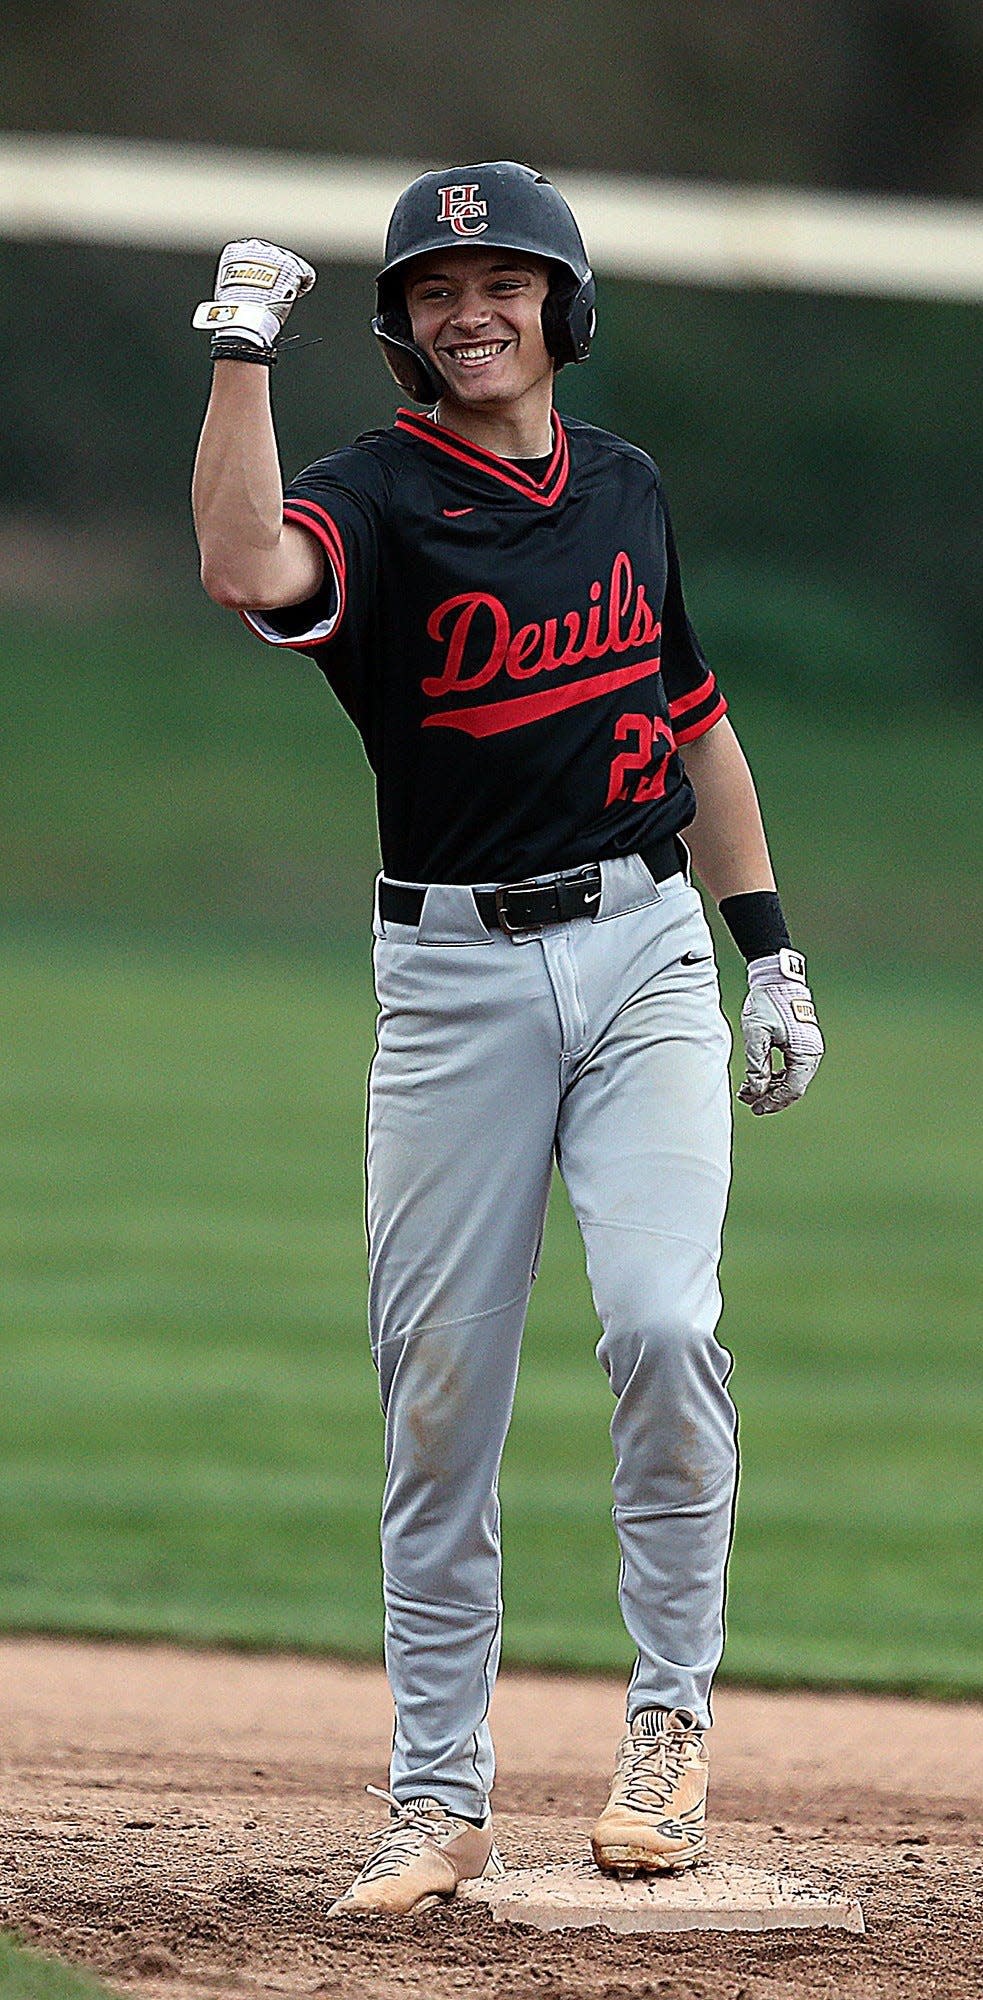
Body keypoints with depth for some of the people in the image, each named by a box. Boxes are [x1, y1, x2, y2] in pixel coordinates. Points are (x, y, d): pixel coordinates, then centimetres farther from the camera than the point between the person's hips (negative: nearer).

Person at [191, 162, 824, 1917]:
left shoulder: (624, 489, 11)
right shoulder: (375, 499, -4)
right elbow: (246, 569, -28)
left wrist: (769, 948, 17)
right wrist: (242, 348, -28)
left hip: (644, 952, 2)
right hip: (454, 973, -2)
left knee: (661, 1323, -17)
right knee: (440, 1387, 1)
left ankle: (670, 1714, -2)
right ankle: (438, 1795, 8)